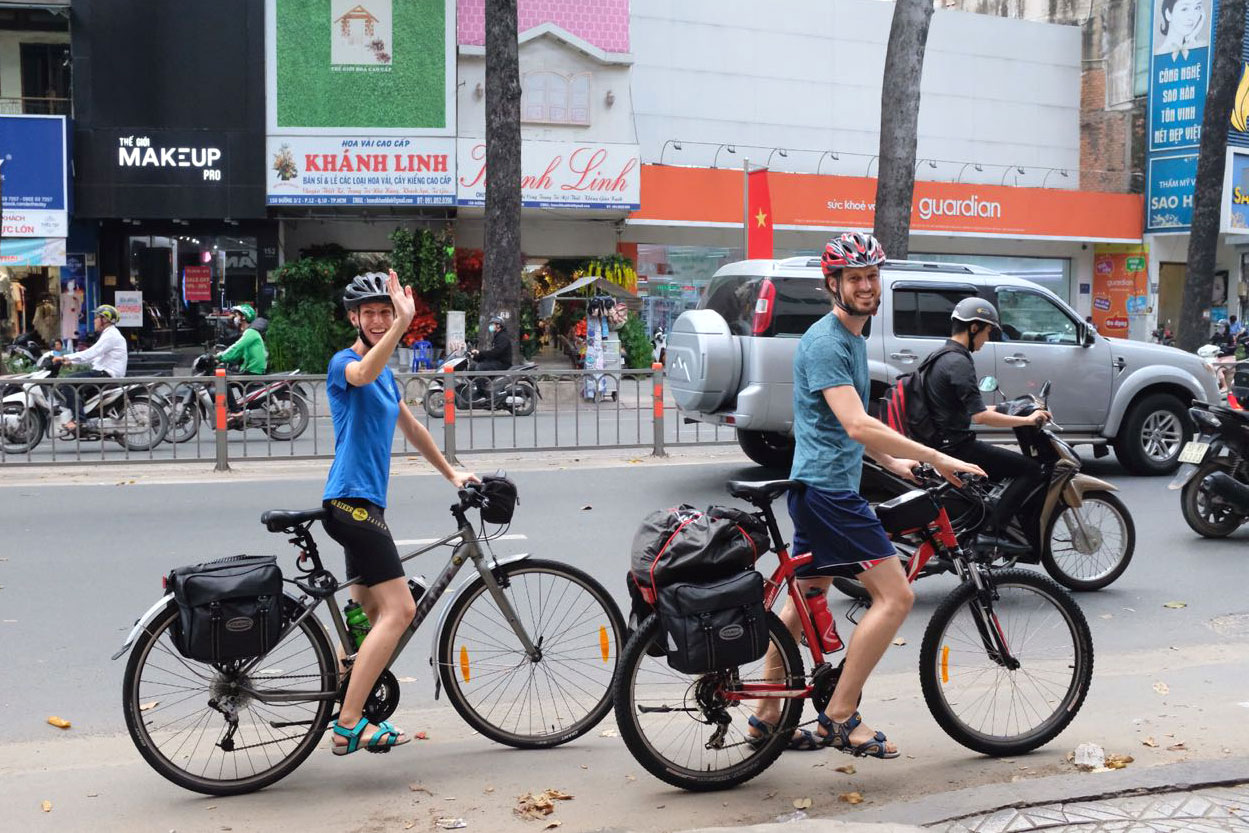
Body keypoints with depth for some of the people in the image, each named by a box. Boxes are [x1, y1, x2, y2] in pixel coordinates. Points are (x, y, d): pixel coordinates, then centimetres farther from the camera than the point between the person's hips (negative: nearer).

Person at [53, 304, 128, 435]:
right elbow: (94, 356, 23)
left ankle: (77, 419, -21)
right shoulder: (108, 334, 20)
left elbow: (89, 354, -22)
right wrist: (70, 361, 17)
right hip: (103, 372, 11)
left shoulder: (111, 336, -14)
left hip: (107, 375, -11)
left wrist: (65, 357, -19)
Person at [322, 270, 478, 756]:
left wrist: (451, 474, 32)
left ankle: (352, 713, 24)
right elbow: (363, 374, -36)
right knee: (399, 609, -16)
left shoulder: (385, 374, 19)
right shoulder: (345, 362, -10)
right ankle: (348, 725, -15)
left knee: (371, 615, 15)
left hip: (364, 503, 10)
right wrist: (402, 324, -47)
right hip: (351, 501, -10)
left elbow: (412, 430, 30)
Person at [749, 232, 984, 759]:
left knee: (805, 598, 15)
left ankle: (768, 715, 24)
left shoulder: (853, 337, 17)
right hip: (827, 490, -11)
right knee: (895, 595, -10)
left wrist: (893, 462, 20)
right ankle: (840, 718, -5)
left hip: (818, 490, 11)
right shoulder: (825, 342, -16)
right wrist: (936, 458, -25)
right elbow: (857, 426, -26)